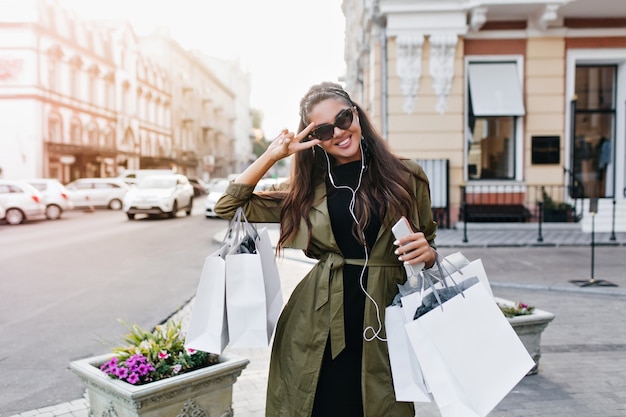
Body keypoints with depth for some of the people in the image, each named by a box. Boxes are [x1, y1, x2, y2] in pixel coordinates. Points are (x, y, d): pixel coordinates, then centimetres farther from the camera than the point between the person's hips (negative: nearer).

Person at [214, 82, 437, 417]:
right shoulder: (307, 188, 6)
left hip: (381, 327, 0)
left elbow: (430, 248, 13)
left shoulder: (407, 178, 3)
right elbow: (229, 207, 5)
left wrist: (426, 253, -11)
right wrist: (272, 155, -2)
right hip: (317, 332, 1)